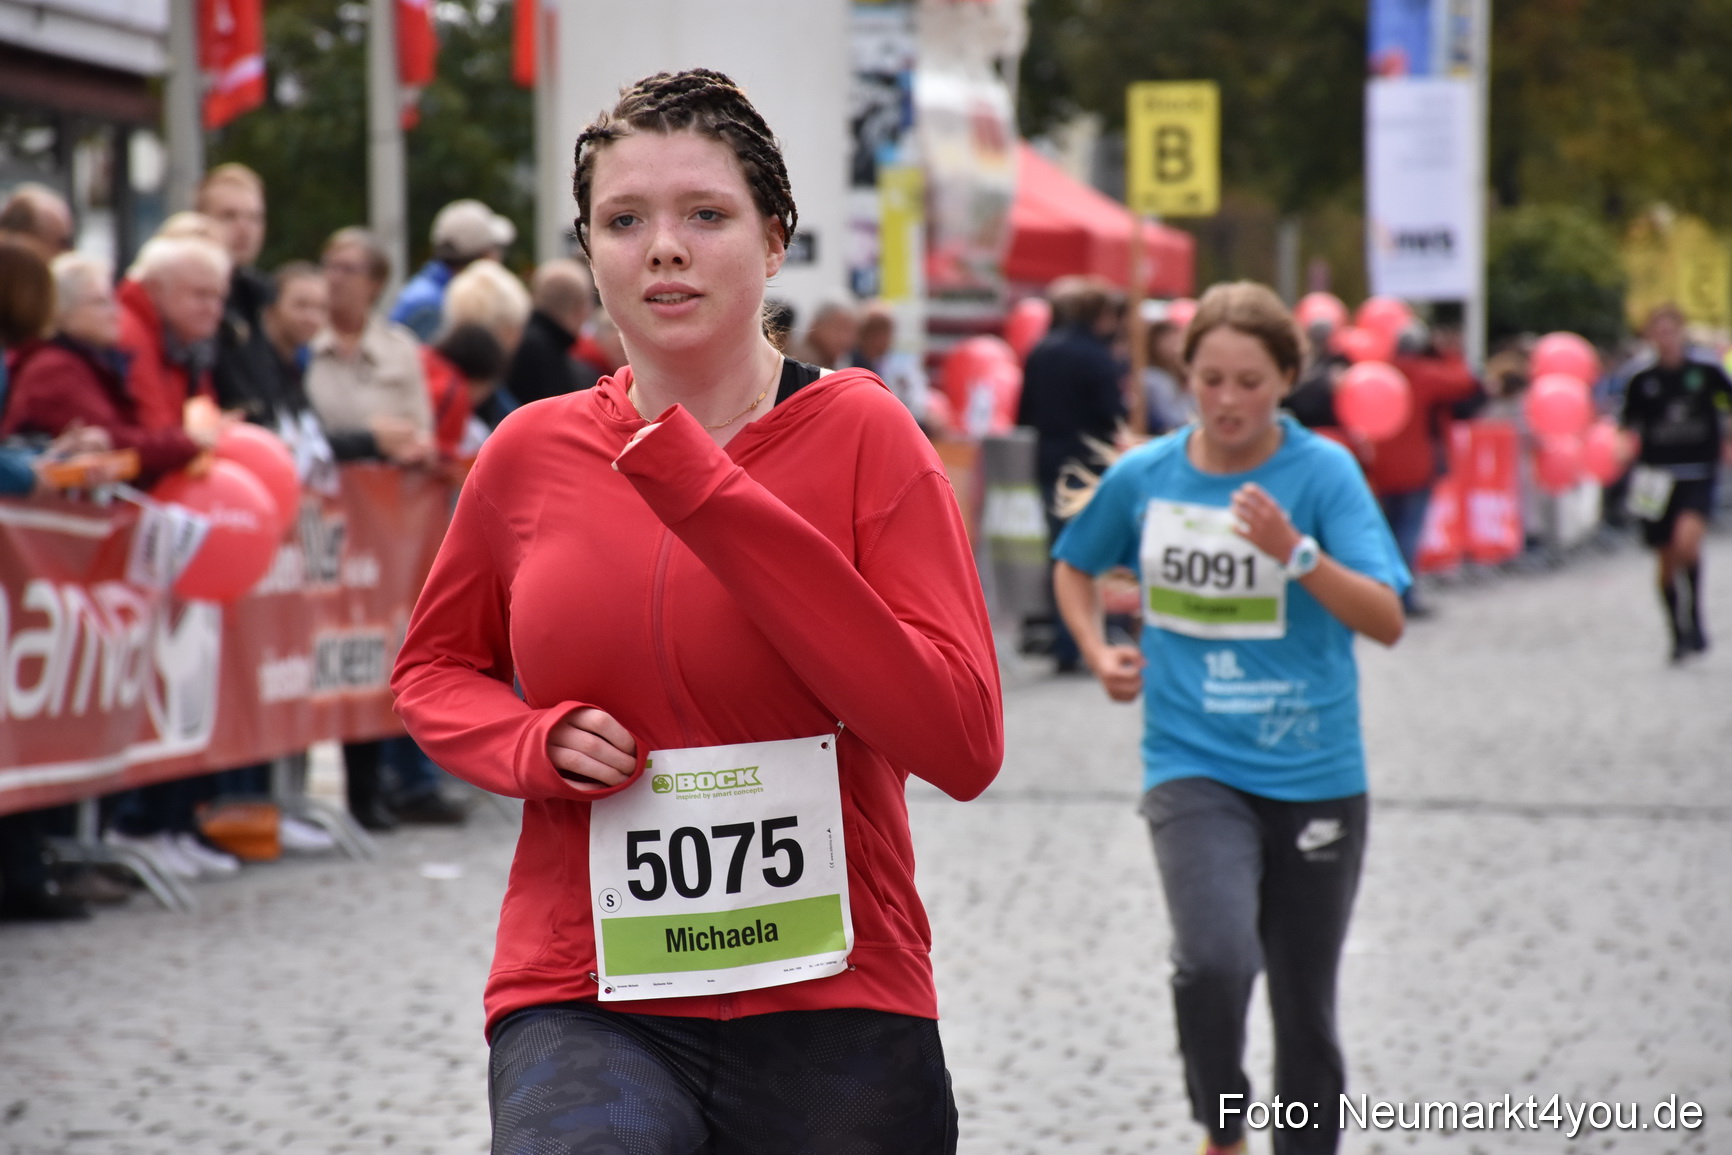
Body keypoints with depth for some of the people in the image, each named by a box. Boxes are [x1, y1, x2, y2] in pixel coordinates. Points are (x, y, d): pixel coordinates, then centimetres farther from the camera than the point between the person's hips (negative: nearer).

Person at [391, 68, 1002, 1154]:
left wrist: (715, 504, -16)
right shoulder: (531, 453, 5)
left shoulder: (863, 432, -3)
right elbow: (434, 668, 22)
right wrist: (534, 746, -2)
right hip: (587, 1011, 0)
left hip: (834, 1020, 0)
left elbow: (963, 744, -14)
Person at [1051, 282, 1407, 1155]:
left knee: (1305, 1008, 9)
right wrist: (1097, 652, 5)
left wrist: (1296, 552, -29)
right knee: (1215, 959, -25)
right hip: (1192, 766, 0)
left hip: (1314, 777, 0)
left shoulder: (1323, 471, -7)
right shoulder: (1142, 476, 0)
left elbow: (1387, 620, -16)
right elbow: (1074, 565, 21)